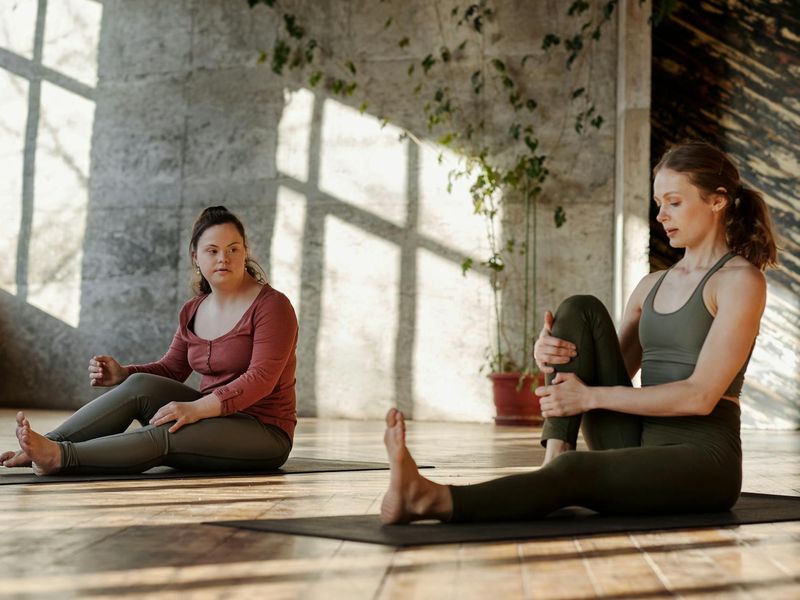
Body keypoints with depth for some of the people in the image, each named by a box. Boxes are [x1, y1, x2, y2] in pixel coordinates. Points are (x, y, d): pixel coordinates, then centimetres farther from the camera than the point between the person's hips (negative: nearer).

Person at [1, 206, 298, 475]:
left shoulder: (271, 306, -12)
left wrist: (197, 408, -33)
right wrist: (122, 374, -8)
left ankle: (60, 456, -34)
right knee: (141, 384, -18)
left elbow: (261, 378, -23)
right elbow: (171, 369, 12)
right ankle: (46, 445, -23)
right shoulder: (193, 311, 9)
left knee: (165, 434, -31)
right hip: (214, 420, 6)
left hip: (263, 432, -6)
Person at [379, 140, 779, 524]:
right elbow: (611, 372, 14)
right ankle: (553, 461, -22)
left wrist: (590, 397, -18)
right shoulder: (652, 286, 18)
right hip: (639, 450, 7)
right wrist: (551, 357, -9)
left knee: (576, 471, -37)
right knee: (581, 311, -10)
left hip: (702, 464, -7)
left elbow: (701, 396, -16)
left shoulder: (742, 280, -6)